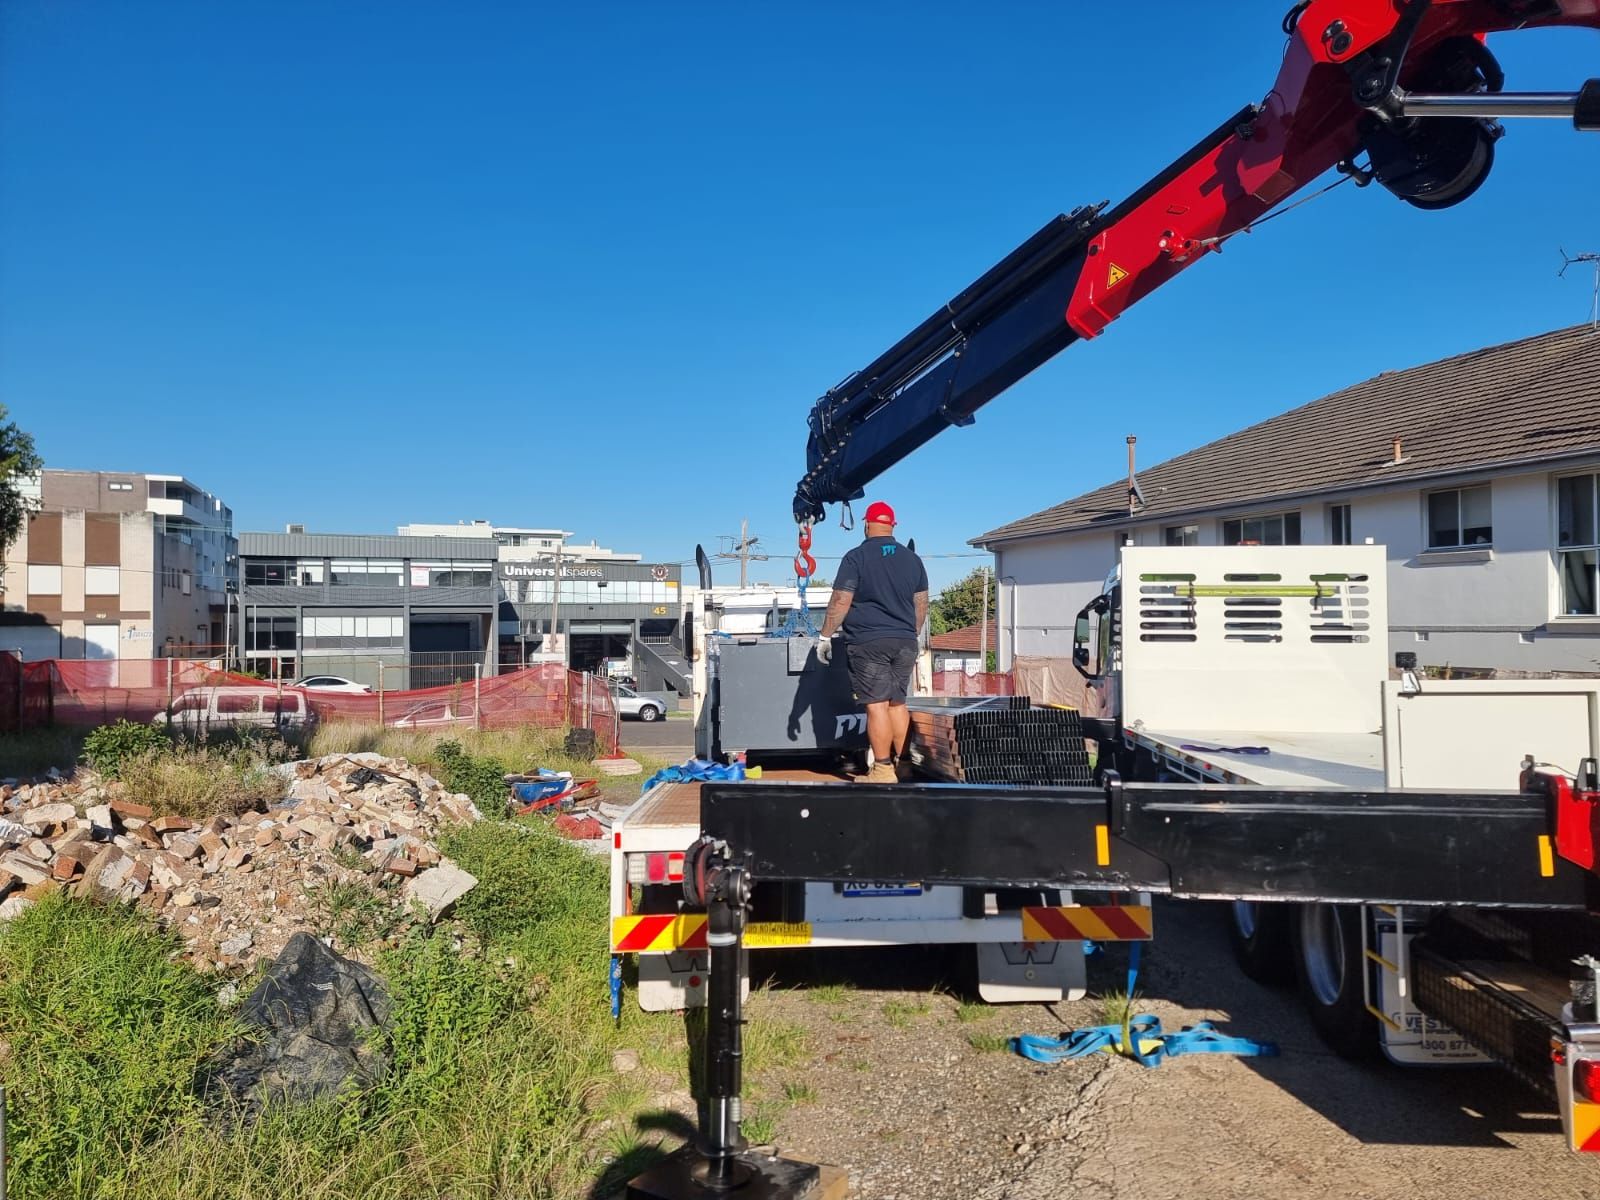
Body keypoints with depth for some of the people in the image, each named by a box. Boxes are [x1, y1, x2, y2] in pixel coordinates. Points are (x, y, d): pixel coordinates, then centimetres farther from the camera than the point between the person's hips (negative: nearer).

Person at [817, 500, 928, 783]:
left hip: (868, 642, -5)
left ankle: (883, 770, -5)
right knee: (897, 703, 13)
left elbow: (840, 602, -9)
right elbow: (921, 604, 16)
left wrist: (825, 636, -1)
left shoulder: (856, 557, -5)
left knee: (876, 705, -5)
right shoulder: (912, 558, 11)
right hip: (904, 642, 5)